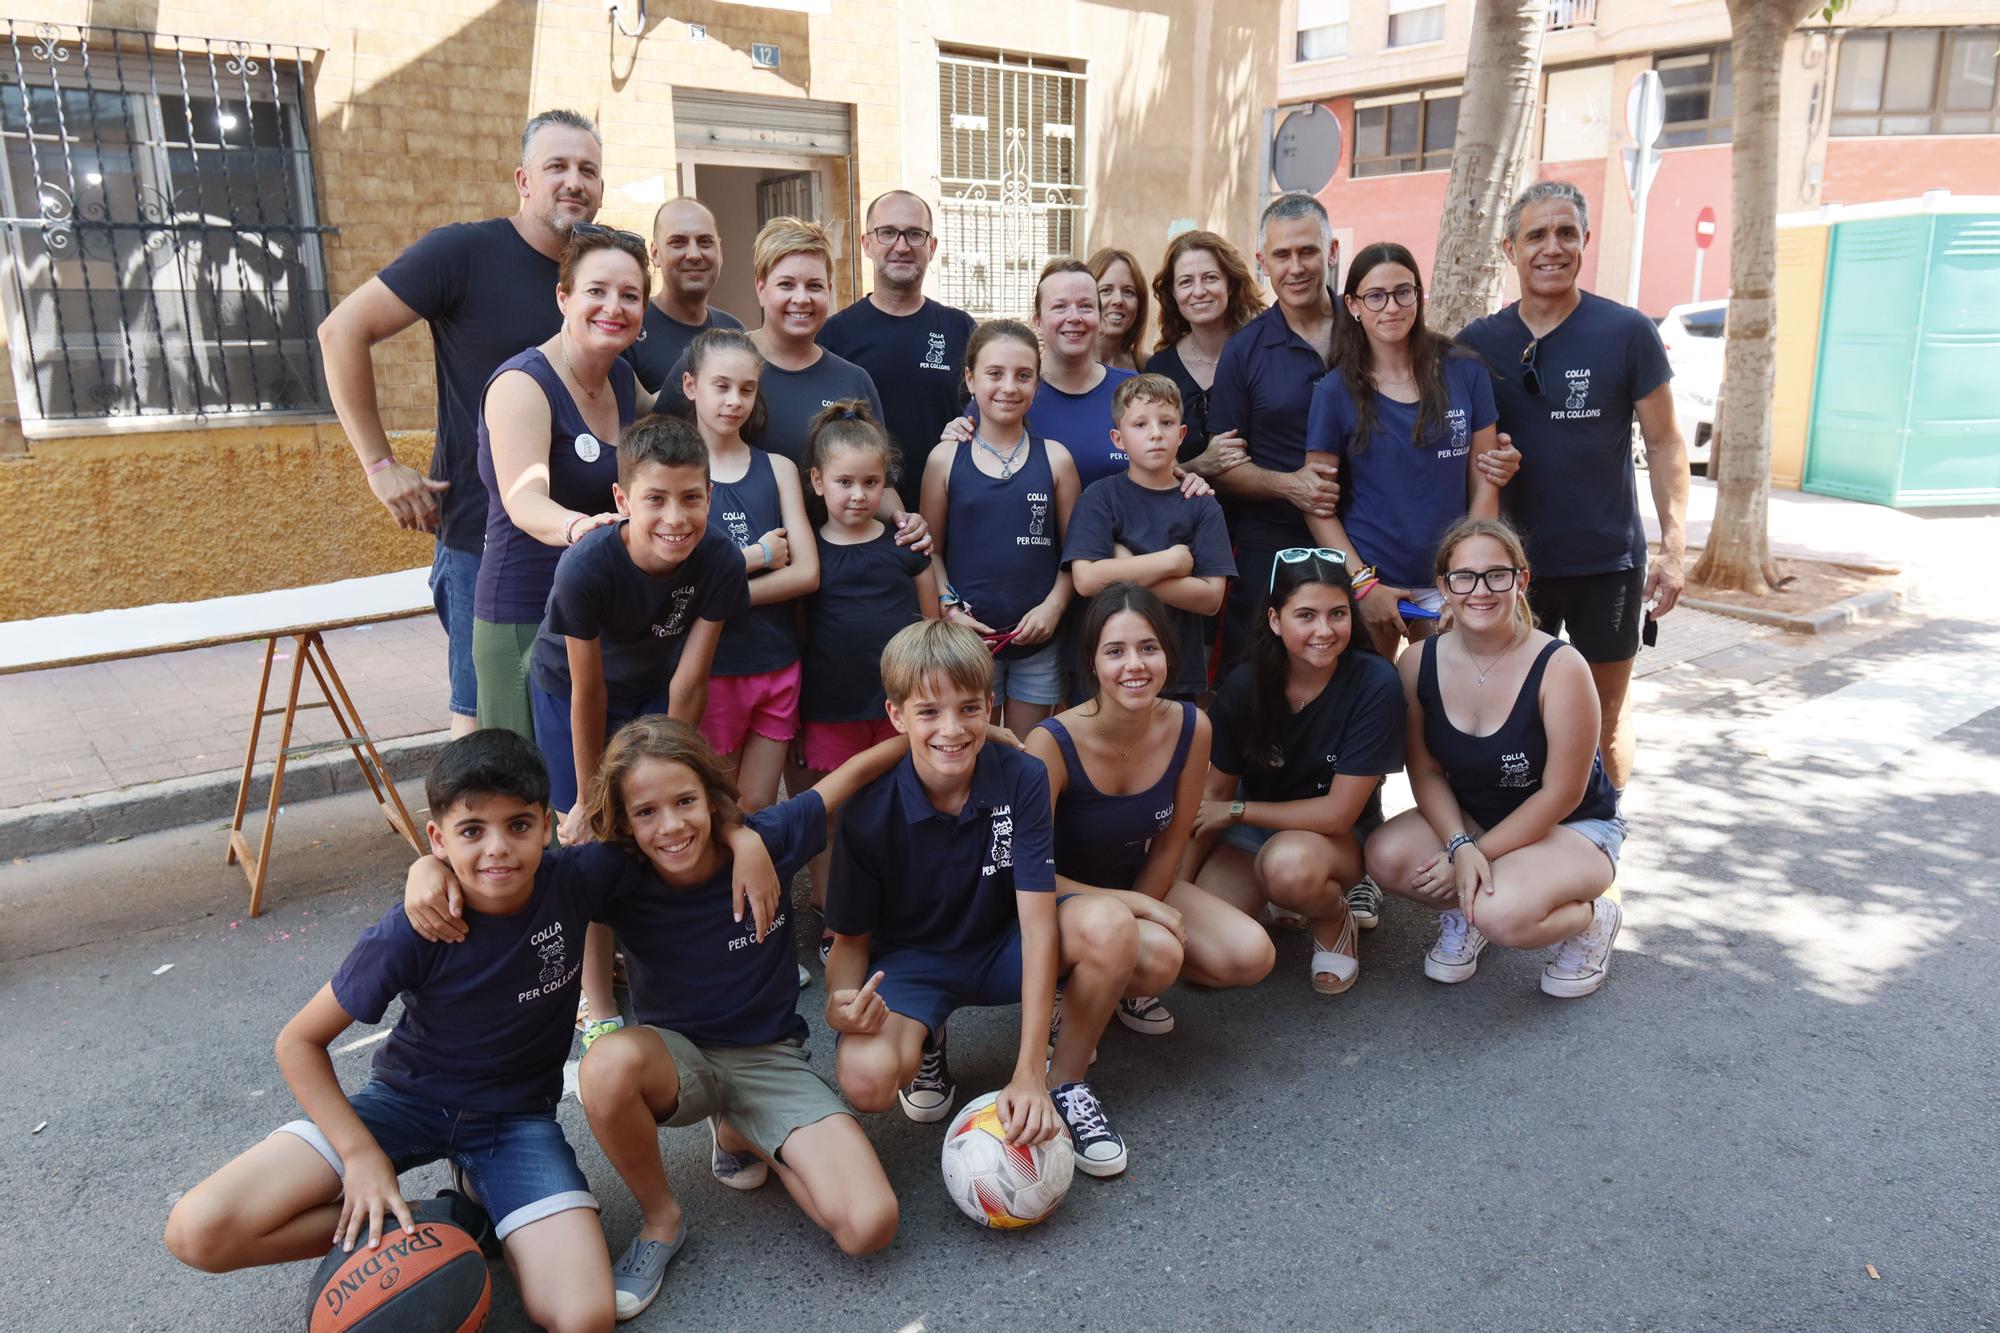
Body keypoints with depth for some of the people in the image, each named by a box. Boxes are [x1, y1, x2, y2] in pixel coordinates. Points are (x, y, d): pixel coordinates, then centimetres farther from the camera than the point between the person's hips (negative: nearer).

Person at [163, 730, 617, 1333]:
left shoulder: (573, 882, -22)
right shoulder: (410, 934, -24)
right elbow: (299, 1042, -10)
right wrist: (362, 1154, -17)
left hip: (517, 1117, 0)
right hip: (409, 1097, 0)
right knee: (197, 1232, -19)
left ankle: (481, 1188, 7)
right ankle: (429, 1225, 0)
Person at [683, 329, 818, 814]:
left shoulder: (778, 469, 5)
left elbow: (807, 573, -4)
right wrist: (757, 556, -10)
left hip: (778, 664, 3)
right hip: (709, 666, -2)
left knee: (759, 811, 11)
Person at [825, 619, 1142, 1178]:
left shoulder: (1022, 779, -20)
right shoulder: (869, 811, -20)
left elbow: (1037, 920, -24)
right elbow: (851, 938, -7)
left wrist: (1029, 1072, -30)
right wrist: (842, 1002, -33)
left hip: (1002, 946, 1)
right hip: (910, 959, -1)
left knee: (1110, 926, -31)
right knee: (866, 1079, -33)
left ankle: (1064, 1082, -4)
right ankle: (926, 1043, 8)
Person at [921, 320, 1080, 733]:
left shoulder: (1055, 459, 0)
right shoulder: (945, 459, -1)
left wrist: (1053, 606, -10)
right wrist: (949, 608, -9)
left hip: (1038, 640, 1)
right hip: (968, 637, -1)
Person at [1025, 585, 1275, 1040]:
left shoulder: (1191, 728, -14)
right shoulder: (1053, 742, -28)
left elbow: (1169, 845, -1)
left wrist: (1141, 909, -7)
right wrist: (1135, 905, -25)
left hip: (1140, 885, 5)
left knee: (1252, 957, -14)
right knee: (1159, 953, -32)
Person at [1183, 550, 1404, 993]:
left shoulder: (1374, 684, -22)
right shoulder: (1244, 685, -12)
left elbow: (1339, 812, -20)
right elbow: (1213, 793, -2)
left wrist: (1236, 810, -13)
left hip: (1340, 838, -3)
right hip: (1253, 832, 4)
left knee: (1288, 864, -39)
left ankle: (1334, 919, -3)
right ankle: (1271, 897, 16)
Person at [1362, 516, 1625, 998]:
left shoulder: (1560, 667, -24)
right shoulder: (1420, 663, -11)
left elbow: (1560, 795, -18)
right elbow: (1426, 771, -4)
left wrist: (1474, 855, -18)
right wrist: (1460, 846, -22)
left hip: (1575, 828, -4)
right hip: (1467, 819, 4)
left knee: (1501, 915, -33)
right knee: (1387, 856, -26)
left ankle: (1591, 920, 3)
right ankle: (1463, 913, 8)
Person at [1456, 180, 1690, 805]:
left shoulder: (1627, 332, -5)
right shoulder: (1478, 343, 1)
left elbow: (1665, 444, -1)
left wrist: (1674, 549, -7)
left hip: (1608, 560, -2)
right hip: (1513, 561, 2)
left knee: (1606, 713, 10)